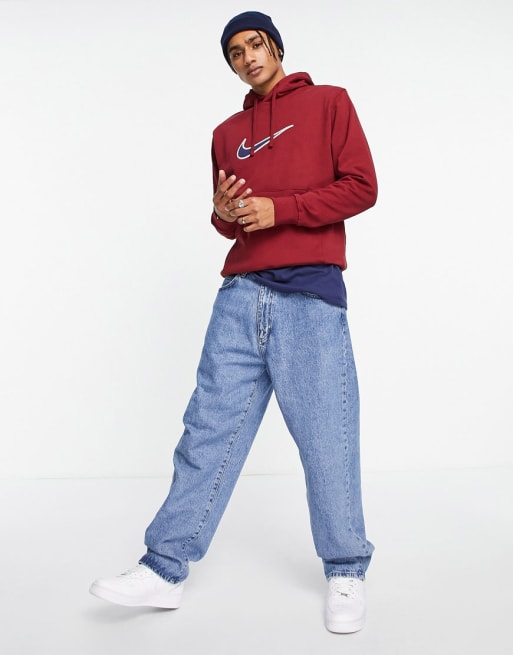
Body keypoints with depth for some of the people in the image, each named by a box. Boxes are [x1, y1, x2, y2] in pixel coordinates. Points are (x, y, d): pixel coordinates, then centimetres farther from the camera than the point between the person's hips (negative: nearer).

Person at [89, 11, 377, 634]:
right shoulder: (227, 134, 21)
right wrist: (224, 213, 1)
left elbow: (361, 186, -1)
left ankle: (345, 574, 15)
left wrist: (280, 208, -10)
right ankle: (164, 569, 7)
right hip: (241, 295, 4)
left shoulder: (328, 102, 9)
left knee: (326, 439, -2)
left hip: (311, 295, -4)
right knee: (209, 429, 1)